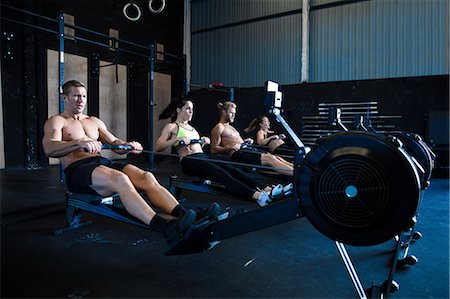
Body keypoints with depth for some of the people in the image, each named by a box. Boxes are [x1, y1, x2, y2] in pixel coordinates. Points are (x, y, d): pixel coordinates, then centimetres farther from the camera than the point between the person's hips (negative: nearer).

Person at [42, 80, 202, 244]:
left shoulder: (94, 121, 27)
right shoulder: (56, 121, 9)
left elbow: (115, 143, 23)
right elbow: (49, 149, -10)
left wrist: (128, 145, -2)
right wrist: (79, 143, -29)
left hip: (104, 162, 6)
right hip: (77, 169, -5)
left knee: (147, 177, -25)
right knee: (120, 179, -38)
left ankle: (183, 215, -42)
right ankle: (166, 229, -53)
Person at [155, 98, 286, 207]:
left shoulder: (191, 127, 28)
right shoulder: (171, 126, 7)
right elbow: (157, 147, -3)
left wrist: (204, 141, 14)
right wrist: (177, 139, -14)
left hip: (204, 157, 7)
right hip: (189, 160, -7)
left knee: (232, 170, -20)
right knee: (220, 173, -32)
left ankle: (265, 190, -37)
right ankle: (257, 196, -50)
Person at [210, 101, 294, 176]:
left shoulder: (230, 127, 26)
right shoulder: (219, 127, -2)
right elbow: (214, 149, -8)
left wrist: (245, 141, 15)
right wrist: (229, 148, -22)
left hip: (245, 150, 9)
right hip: (237, 154, -9)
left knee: (276, 157, -8)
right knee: (270, 159, -24)